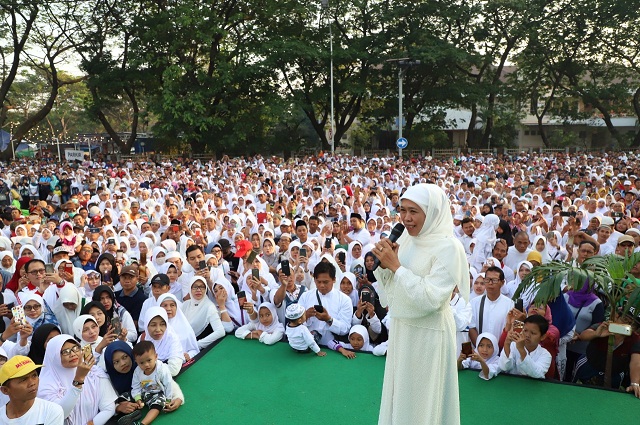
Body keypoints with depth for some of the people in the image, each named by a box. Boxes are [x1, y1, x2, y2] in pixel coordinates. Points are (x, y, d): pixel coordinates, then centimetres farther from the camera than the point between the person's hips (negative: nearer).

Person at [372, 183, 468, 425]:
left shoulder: (449, 247, -18)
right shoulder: (405, 239, 2)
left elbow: (431, 298, -26)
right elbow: (389, 292, 9)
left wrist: (396, 266, -24)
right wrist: (384, 264, -10)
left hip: (428, 334, -7)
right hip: (400, 329, 7)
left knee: (421, 400, 10)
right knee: (399, 394, 21)